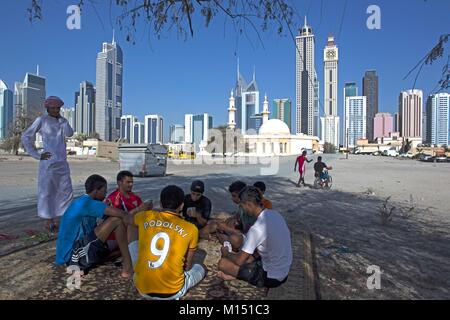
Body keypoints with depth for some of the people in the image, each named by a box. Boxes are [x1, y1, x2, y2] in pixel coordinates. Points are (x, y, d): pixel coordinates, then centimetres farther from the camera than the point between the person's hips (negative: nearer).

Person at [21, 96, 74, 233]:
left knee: (66, 191, 5)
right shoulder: (42, 120, -2)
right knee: (46, 192, 1)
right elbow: (26, 137, -1)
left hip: (62, 162, 6)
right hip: (48, 162, -5)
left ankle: (56, 220, 16)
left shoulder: (62, 120, 13)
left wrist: (61, 118, -4)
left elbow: (69, 133, -4)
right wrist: (37, 155, -5)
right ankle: (49, 222, 10)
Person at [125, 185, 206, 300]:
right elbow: (187, 266, 5)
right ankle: (176, 292, 10)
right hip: (172, 291, 0)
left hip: (142, 288, 1)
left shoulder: (146, 217, -2)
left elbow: (127, 220, 24)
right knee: (200, 268, 30)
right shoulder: (191, 229, -7)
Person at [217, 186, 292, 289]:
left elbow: (240, 261, -17)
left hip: (271, 278, -8)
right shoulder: (275, 214, -4)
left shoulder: (257, 228, -28)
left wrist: (226, 253, 2)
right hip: (284, 272, 8)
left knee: (223, 263, -8)